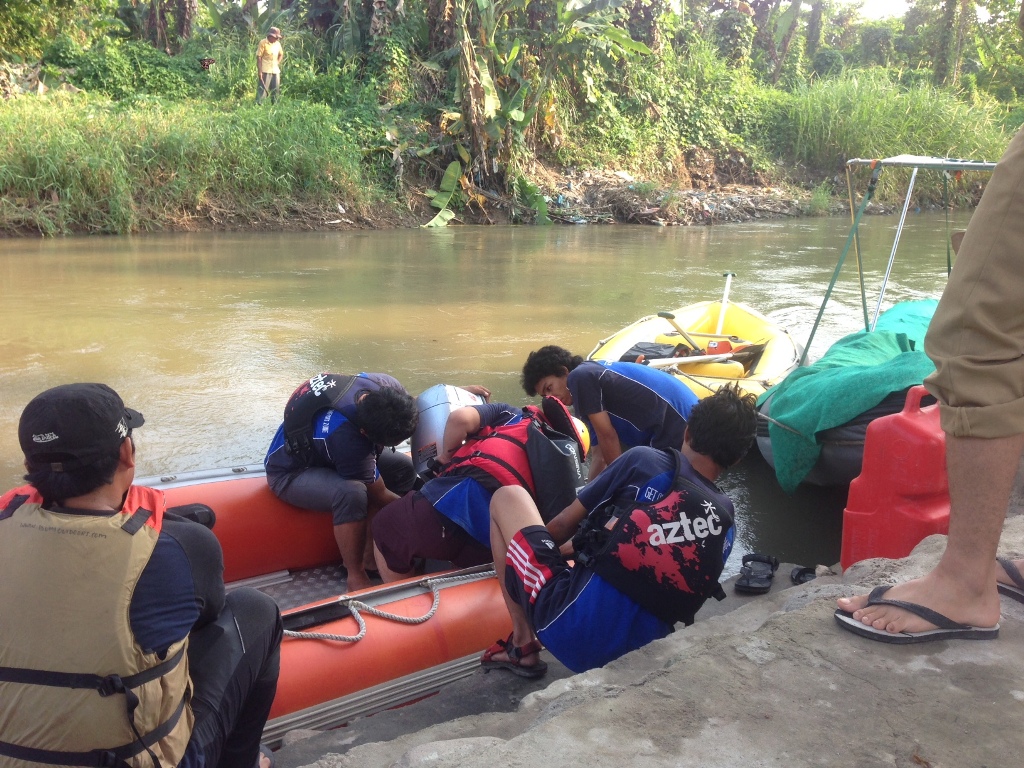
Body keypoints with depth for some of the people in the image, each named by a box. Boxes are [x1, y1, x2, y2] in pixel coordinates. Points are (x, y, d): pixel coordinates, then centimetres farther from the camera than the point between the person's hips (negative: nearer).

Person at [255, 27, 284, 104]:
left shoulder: (277, 44, 10)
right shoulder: (263, 43, -8)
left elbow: (281, 54, 27)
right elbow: (258, 57, -10)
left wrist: (278, 63, 8)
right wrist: (259, 71, -16)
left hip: (275, 71, 6)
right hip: (265, 71, -6)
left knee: (275, 90, 9)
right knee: (262, 89, -9)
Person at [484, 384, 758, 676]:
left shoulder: (644, 460, -4)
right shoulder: (726, 525, 7)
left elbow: (563, 524, 4)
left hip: (568, 632, -6)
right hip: (637, 654, 6)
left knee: (507, 497, 11)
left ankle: (523, 645, 11)